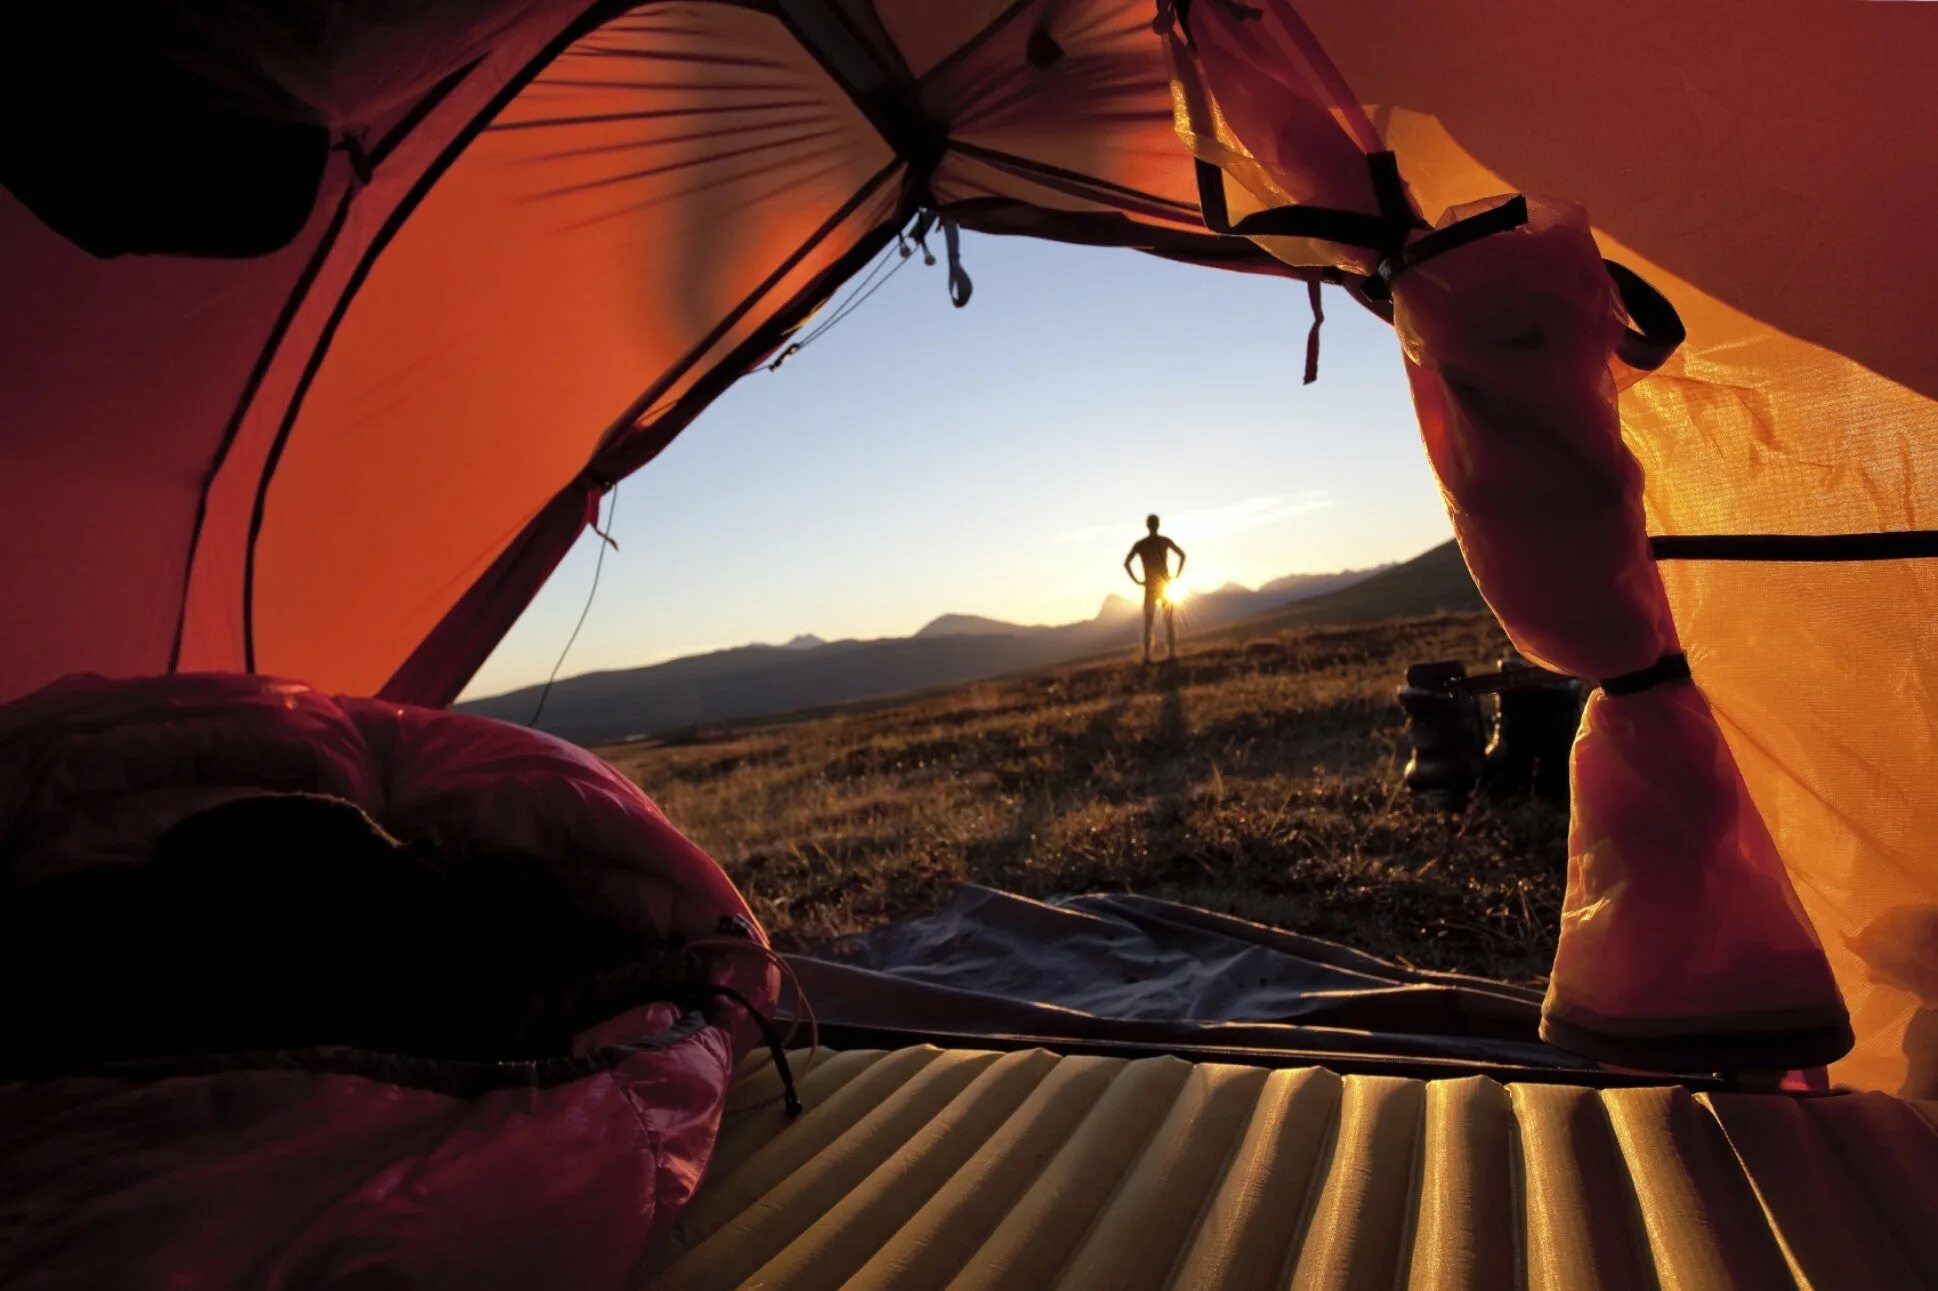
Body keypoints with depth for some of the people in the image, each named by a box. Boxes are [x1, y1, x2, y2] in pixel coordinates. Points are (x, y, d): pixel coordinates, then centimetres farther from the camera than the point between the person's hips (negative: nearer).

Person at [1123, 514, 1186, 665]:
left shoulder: (1139, 544, -1)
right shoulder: (1165, 541, 1)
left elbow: (1126, 563, -8)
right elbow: (1182, 555, -2)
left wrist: (1137, 581, -3)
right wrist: (1176, 575, 1)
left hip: (1150, 587, 0)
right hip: (1166, 584, 0)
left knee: (1148, 624, 3)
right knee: (1170, 622, 7)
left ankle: (1147, 658, -3)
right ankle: (1173, 654, 2)